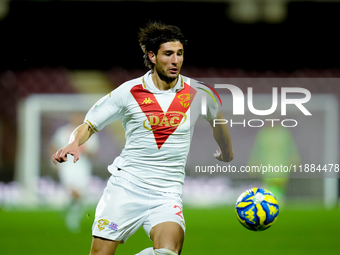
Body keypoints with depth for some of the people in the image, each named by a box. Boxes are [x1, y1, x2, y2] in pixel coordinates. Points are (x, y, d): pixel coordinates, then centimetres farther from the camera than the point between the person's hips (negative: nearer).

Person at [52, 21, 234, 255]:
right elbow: (88, 126, 4)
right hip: (125, 186, -1)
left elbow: (218, 120, 25)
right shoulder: (129, 92, -3)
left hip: (167, 194, 1)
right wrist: (73, 144, -17)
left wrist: (227, 153, 39)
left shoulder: (197, 93, 2)